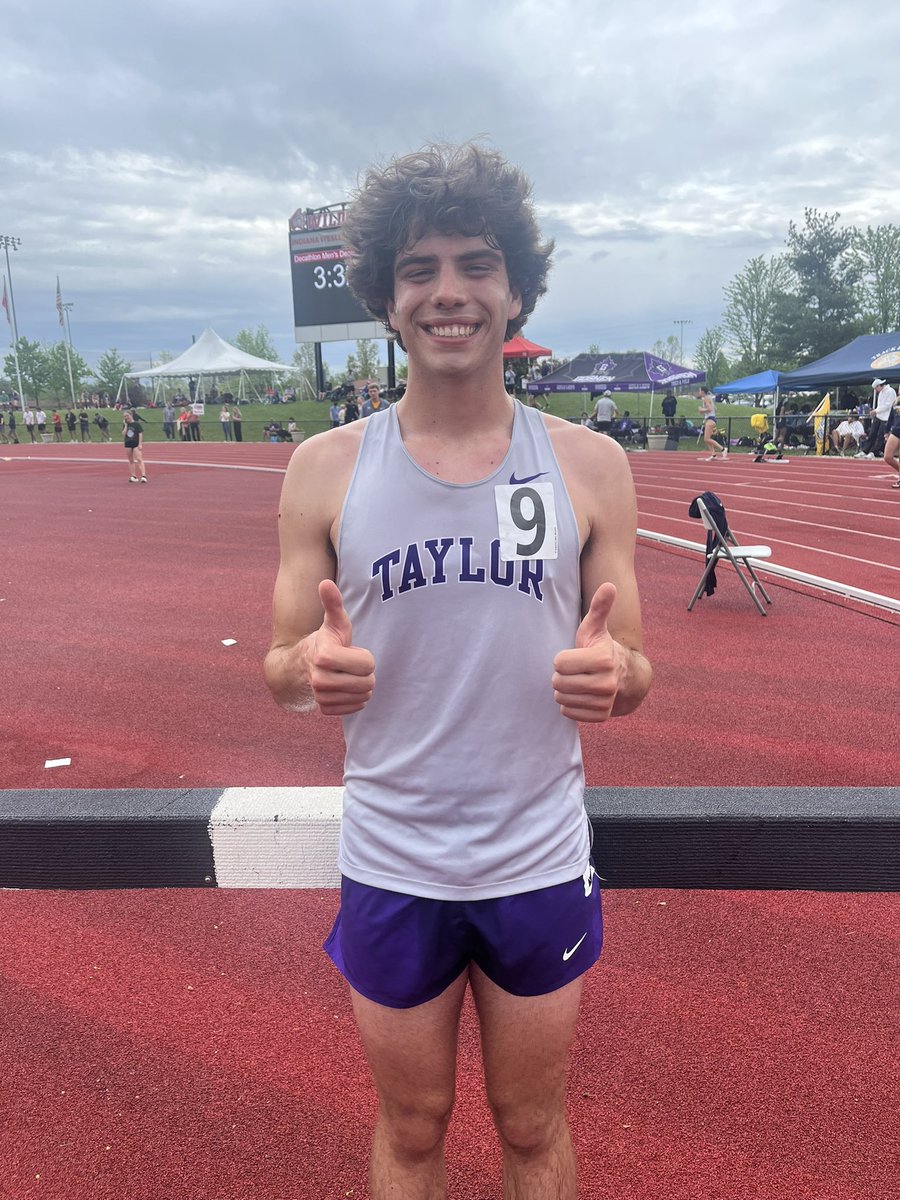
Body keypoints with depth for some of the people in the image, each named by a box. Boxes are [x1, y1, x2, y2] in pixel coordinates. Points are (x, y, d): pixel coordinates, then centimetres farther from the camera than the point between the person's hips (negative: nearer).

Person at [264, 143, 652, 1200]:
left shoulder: (589, 464, -6)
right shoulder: (327, 468, -6)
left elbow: (629, 670, 1)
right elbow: (281, 670, -1)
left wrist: (617, 677, -23)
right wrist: (311, 670, -24)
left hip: (540, 863, 1)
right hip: (391, 867, 0)